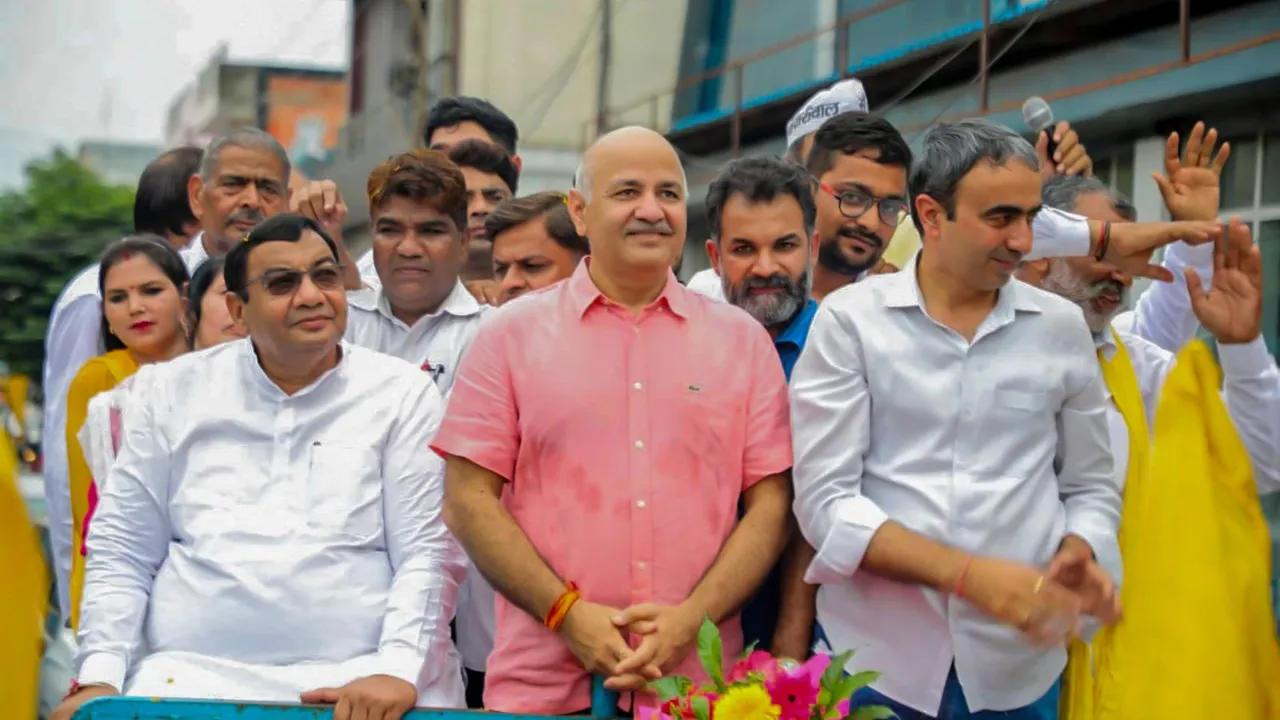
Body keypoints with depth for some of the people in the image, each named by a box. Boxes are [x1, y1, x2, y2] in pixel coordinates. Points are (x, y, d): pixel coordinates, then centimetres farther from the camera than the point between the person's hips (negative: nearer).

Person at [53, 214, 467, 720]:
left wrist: (396, 671, -16)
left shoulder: (404, 394, 4)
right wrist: (100, 677, -2)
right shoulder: (177, 390, 9)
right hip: (190, 673, 2)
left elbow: (427, 555, -1)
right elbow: (122, 552, 10)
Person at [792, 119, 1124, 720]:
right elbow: (825, 501, -9)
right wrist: (969, 575, -19)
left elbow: (1090, 488, 13)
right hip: (874, 663, -2)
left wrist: (1077, 555, -9)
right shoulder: (849, 319, -4)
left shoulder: (1060, 326, 5)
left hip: (1020, 670, 3)